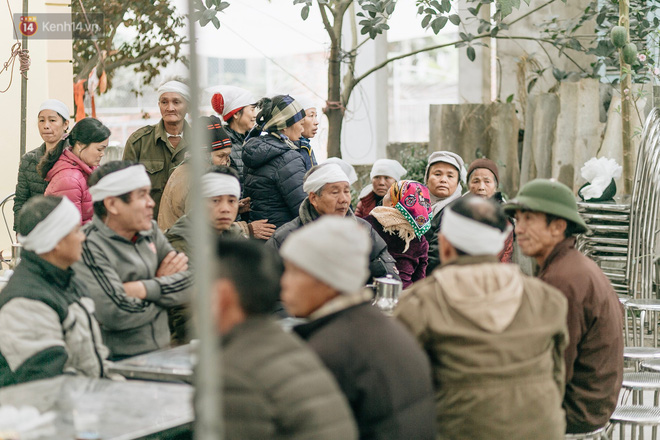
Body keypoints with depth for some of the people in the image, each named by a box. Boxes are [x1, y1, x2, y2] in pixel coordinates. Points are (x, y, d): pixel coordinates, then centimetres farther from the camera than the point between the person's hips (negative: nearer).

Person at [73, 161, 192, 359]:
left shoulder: (150, 231, 12)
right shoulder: (88, 246, -11)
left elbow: (189, 284, 6)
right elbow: (117, 314, -19)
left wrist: (145, 289, -10)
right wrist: (163, 286, -2)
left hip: (160, 354, 7)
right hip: (115, 361, -7)